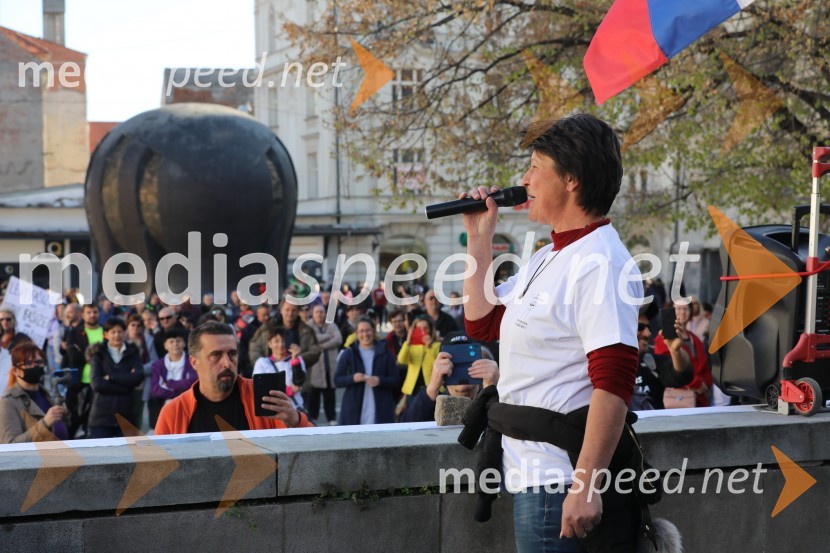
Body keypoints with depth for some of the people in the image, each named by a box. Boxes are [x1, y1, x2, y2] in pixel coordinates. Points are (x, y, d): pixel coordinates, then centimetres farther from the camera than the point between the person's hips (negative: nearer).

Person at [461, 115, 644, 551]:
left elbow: (613, 383, -24)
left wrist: (585, 486, -28)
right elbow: (482, 323, 26)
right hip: (530, 471, 10)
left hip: (558, 478, -10)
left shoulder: (600, 263, -16)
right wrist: (479, 239, 17)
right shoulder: (548, 259, 15)